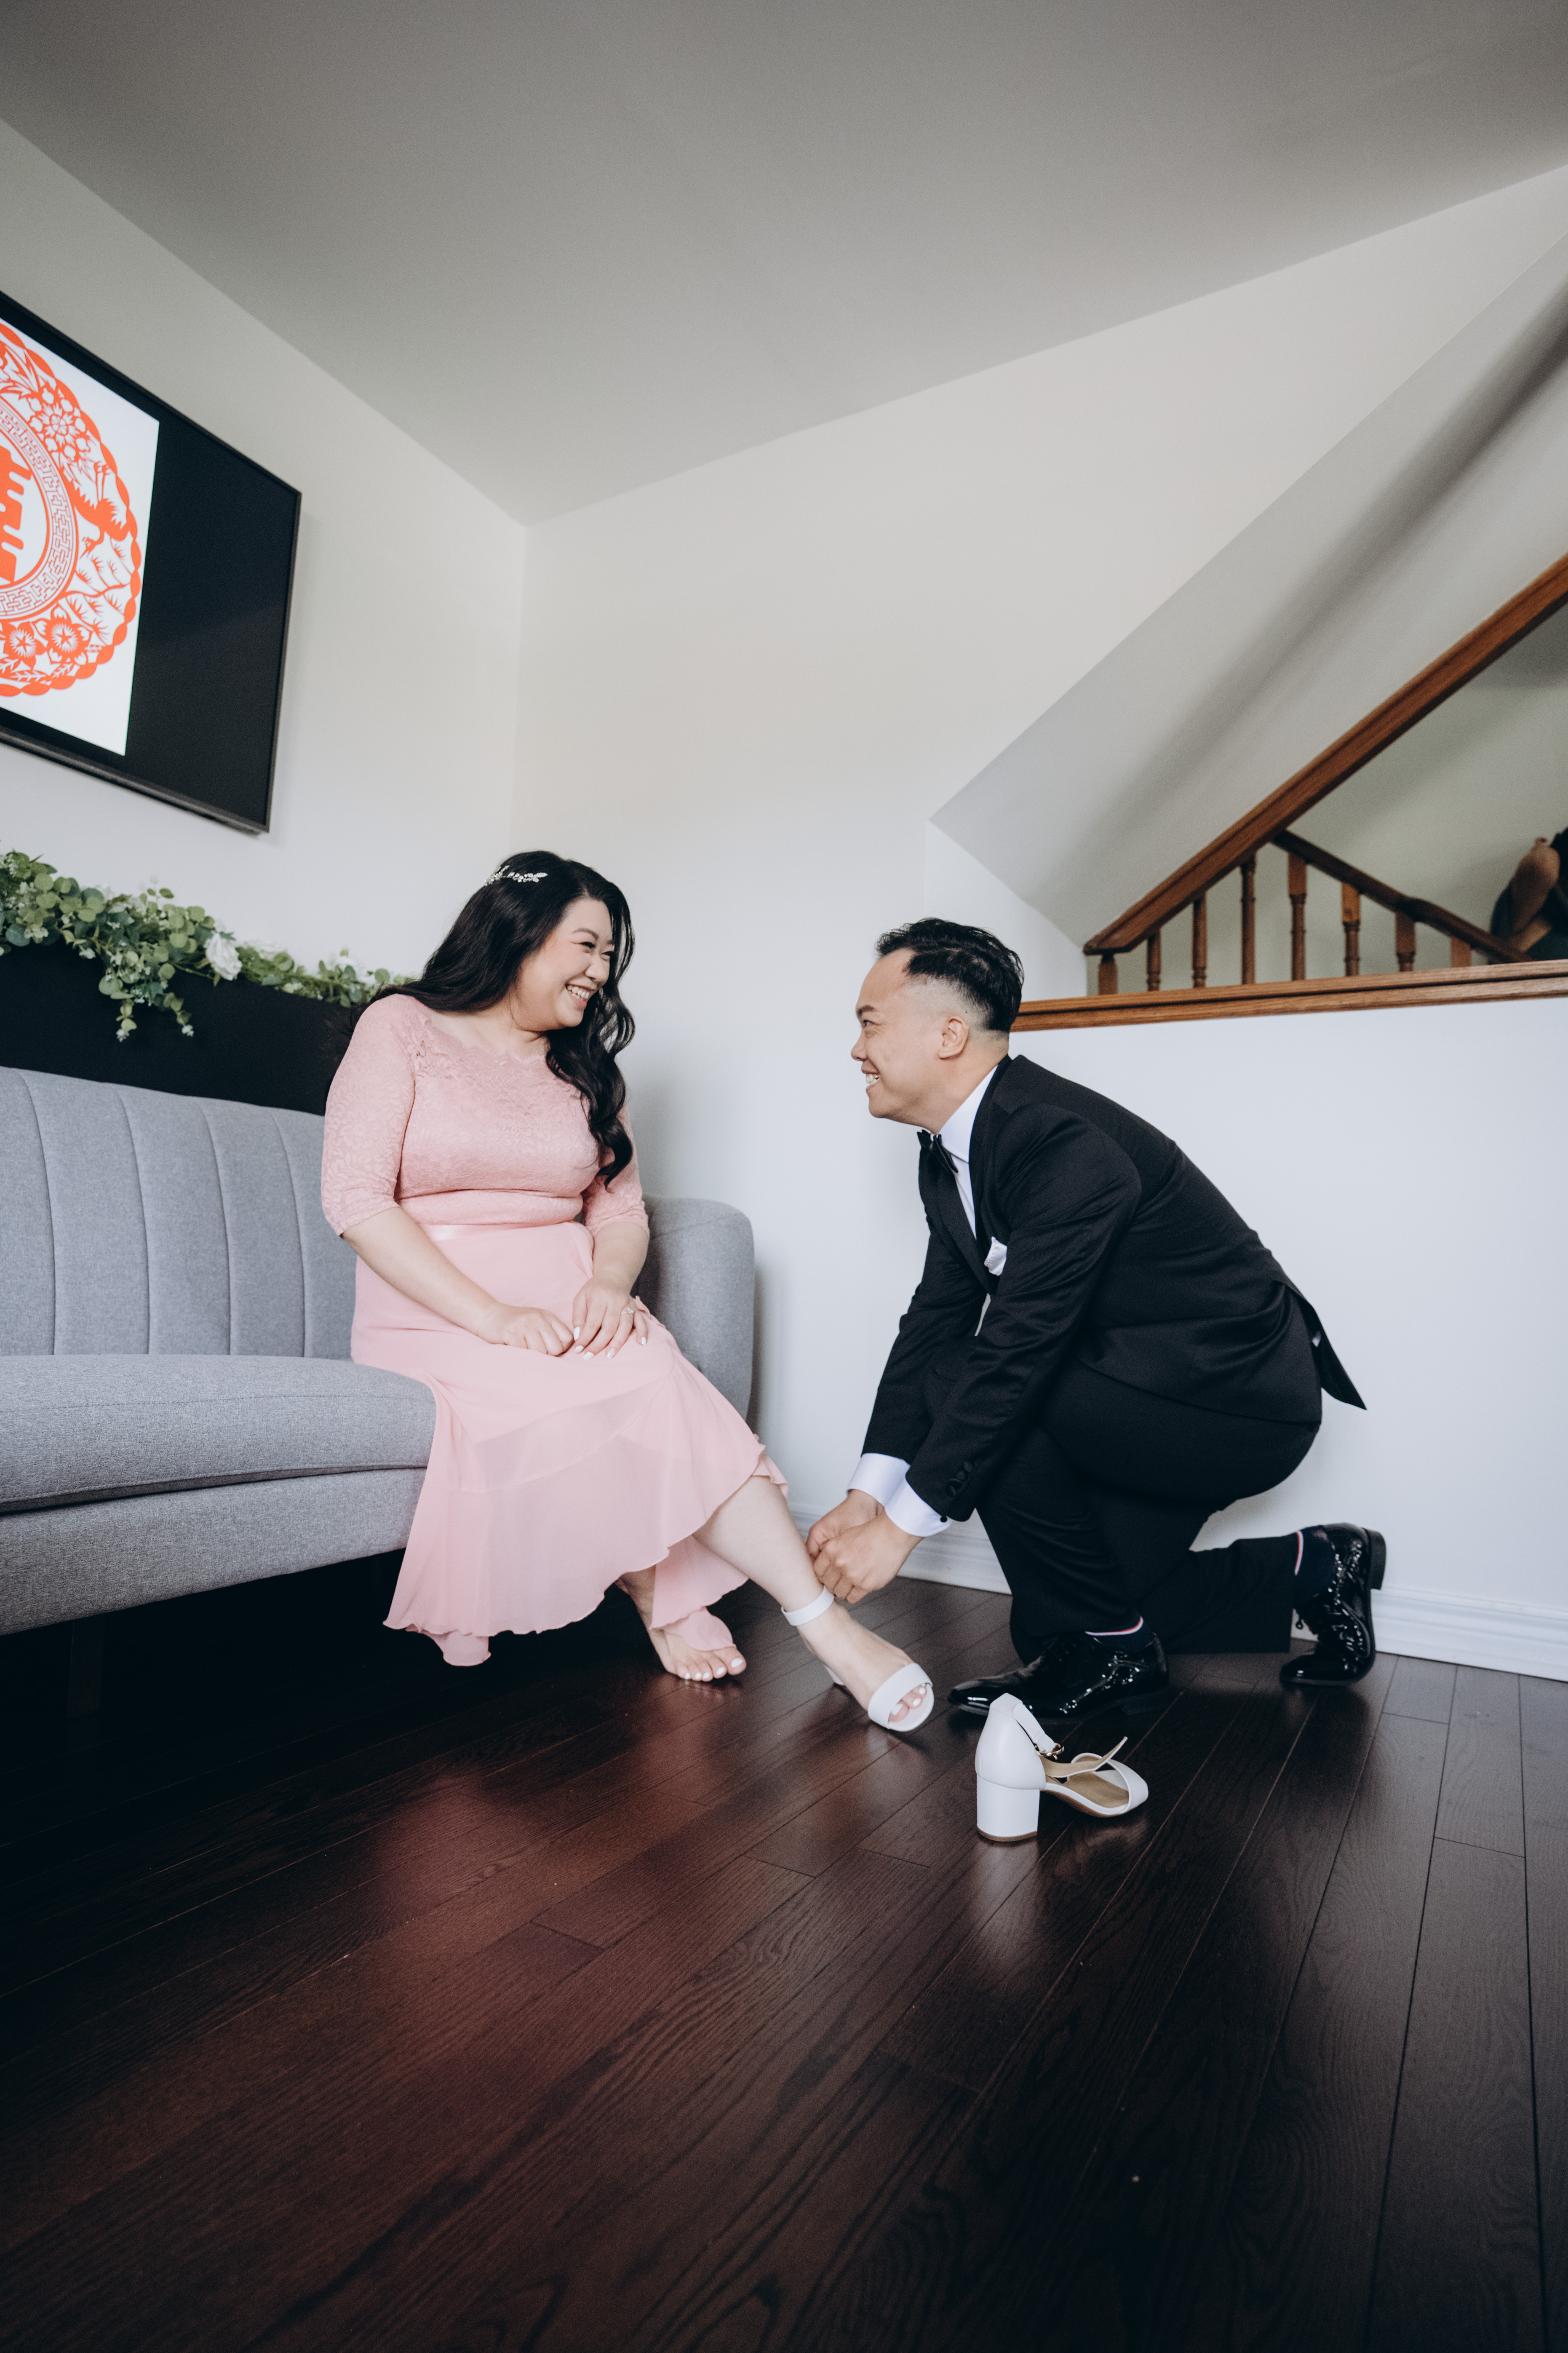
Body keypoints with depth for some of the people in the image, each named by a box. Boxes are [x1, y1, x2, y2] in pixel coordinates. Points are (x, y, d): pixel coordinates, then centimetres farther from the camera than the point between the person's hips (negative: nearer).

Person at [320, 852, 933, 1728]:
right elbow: (356, 1197, -9)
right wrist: (492, 1317, -20)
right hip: (433, 1313, -4)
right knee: (607, 1399, -31)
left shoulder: (587, 1067, 18)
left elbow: (621, 1207, 12)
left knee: (658, 1388, -30)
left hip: (572, 1306, 4)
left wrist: (609, 1286, -13)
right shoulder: (402, 1029, 2)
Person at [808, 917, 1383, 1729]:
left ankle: (1105, 1645, -5)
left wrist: (903, 1524, -26)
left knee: (963, 1381, -25)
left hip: (1238, 1403, -9)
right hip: (1142, 1391, 9)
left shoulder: (1066, 1143, -29)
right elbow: (934, 1318, 0)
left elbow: (1016, 1350, -32)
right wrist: (867, 1494, -8)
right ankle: (1310, 1568, 26)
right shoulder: (951, 1151, 1)